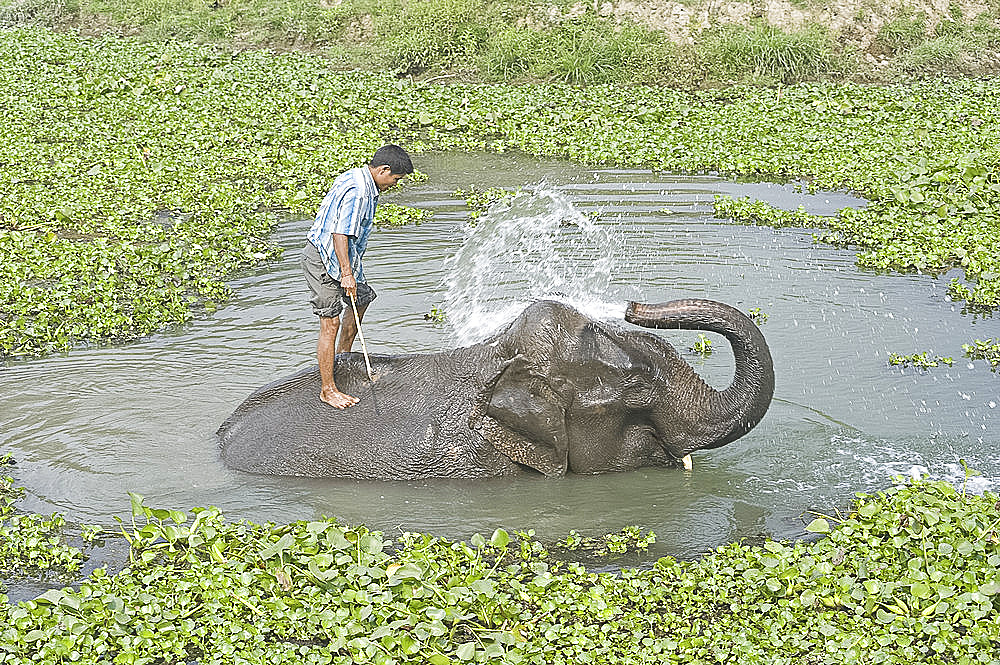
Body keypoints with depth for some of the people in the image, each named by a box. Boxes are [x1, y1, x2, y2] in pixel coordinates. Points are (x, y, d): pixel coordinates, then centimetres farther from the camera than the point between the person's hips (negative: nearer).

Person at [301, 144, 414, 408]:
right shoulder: (357, 191, -24)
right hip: (323, 260, -11)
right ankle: (328, 389, -2)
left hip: (339, 257, 11)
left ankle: (342, 357, 42)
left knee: (361, 298, 26)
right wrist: (346, 274, -30)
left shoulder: (356, 178, 9)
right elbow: (340, 233, -30)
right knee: (330, 323, -8)